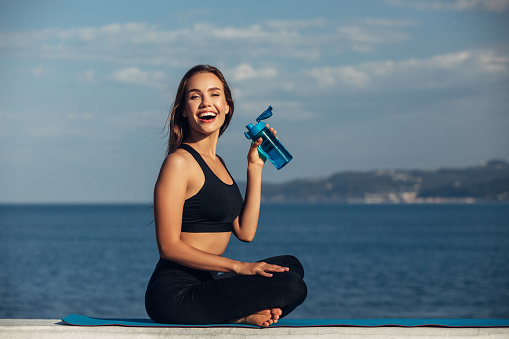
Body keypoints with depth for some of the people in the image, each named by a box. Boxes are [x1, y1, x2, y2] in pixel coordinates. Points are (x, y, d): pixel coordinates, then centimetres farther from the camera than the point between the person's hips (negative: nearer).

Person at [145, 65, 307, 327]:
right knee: (291, 286, -19)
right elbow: (169, 246, -16)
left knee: (290, 265, 14)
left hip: (203, 285, 9)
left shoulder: (216, 163, 18)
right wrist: (238, 266, -16)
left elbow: (245, 232, 10)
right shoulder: (179, 162, -10)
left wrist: (255, 167, 10)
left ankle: (235, 315, -2)